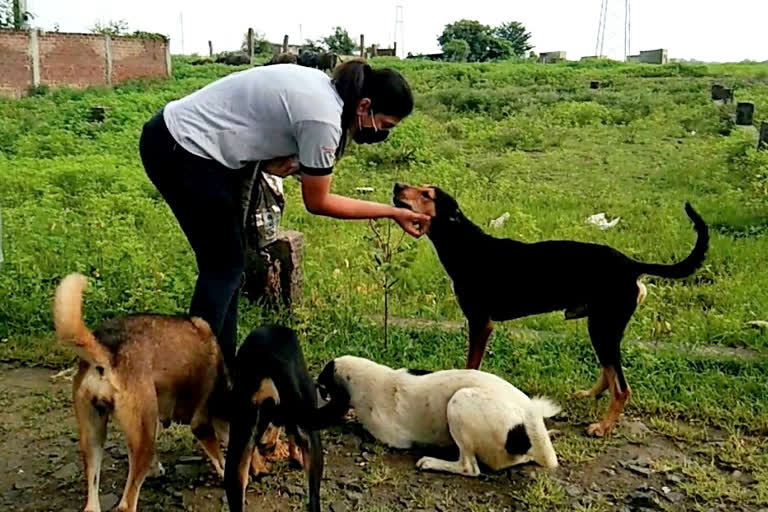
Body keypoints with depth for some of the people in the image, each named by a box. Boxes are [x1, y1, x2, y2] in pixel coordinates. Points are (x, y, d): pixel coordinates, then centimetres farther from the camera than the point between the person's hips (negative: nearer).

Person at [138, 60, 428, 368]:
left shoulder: (324, 88, 4)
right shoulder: (323, 119, -23)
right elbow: (317, 202, -11)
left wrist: (273, 162, -8)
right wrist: (392, 213, -6)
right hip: (179, 151, -10)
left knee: (227, 263, 13)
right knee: (224, 266, -3)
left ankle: (222, 363, 24)